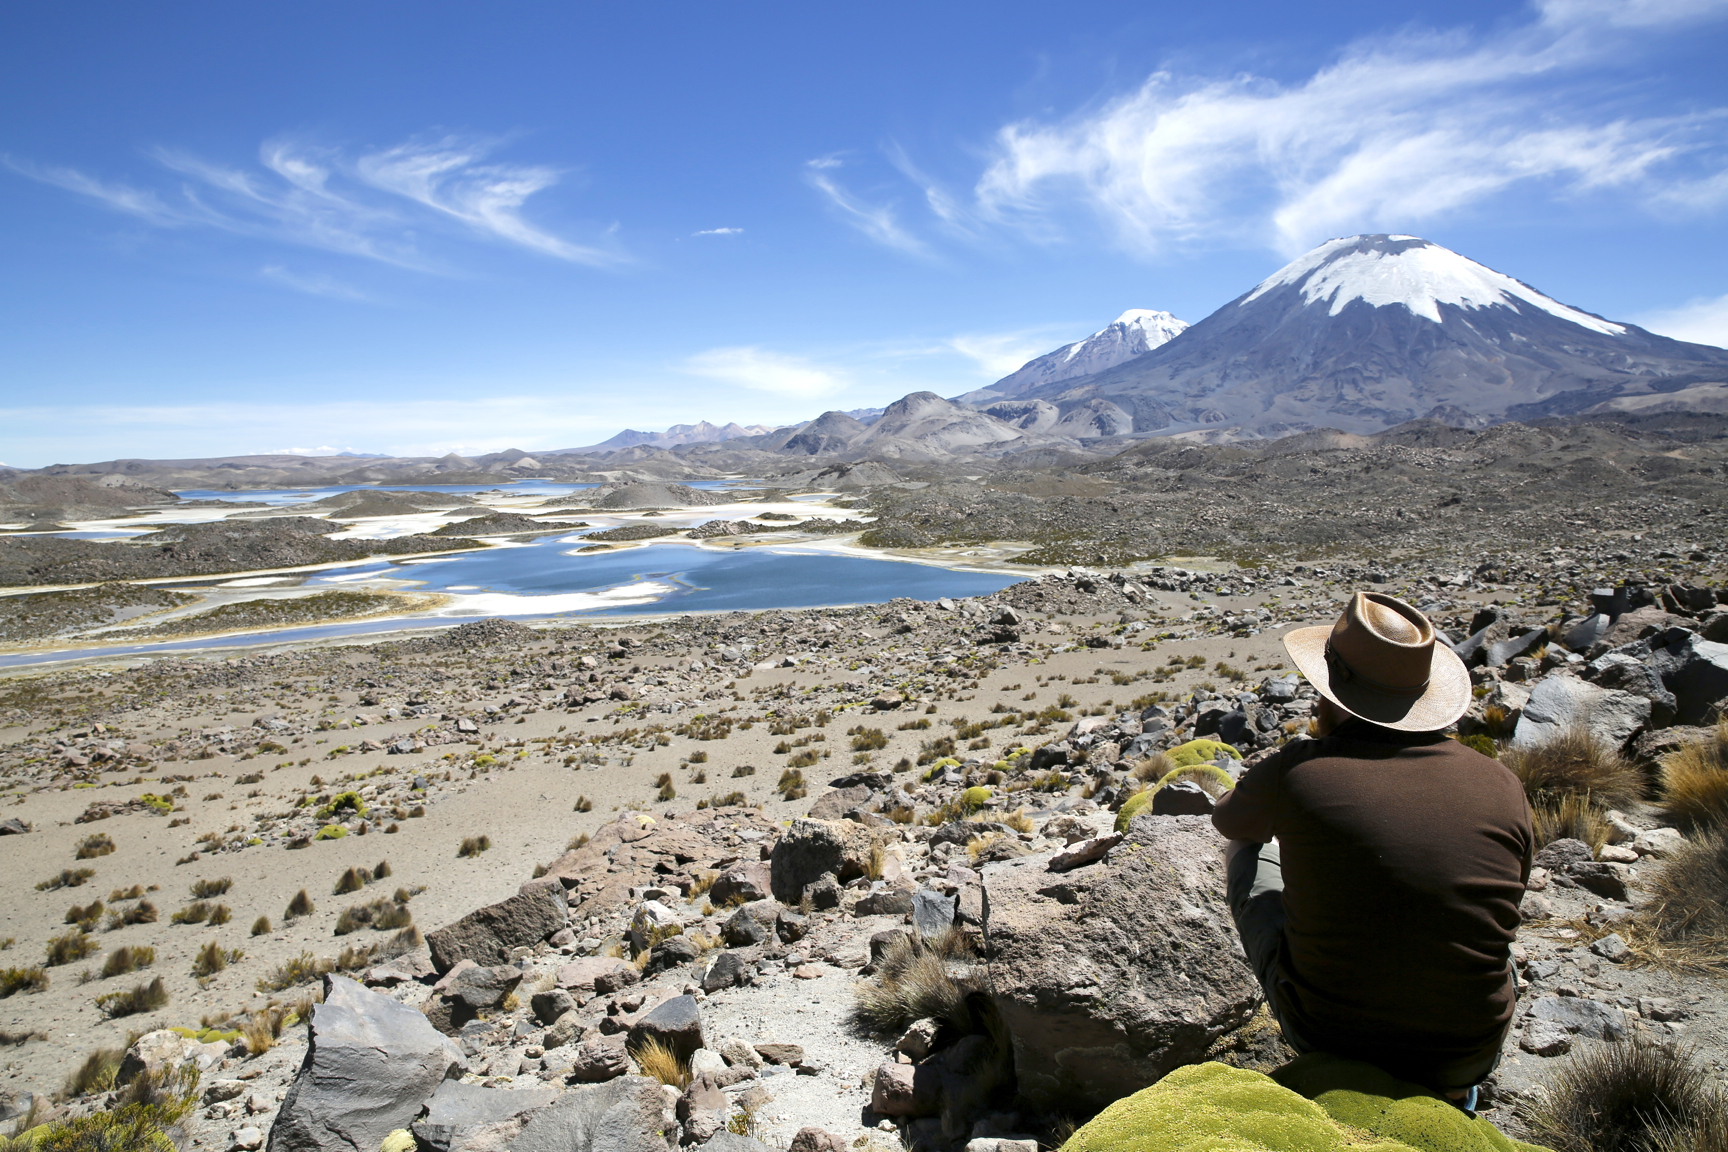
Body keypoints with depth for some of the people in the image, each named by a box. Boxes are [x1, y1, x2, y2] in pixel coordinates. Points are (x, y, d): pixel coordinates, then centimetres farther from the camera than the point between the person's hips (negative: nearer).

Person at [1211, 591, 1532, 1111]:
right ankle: (1445, 1088, 31)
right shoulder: (1501, 786, -8)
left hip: (1328, 1036, -3)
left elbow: (1228, 820, 6)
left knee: (1249, 850, 18)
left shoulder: (1297, 771, -17)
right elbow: (1506, 901, 11)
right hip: (1468, 1058, 3)